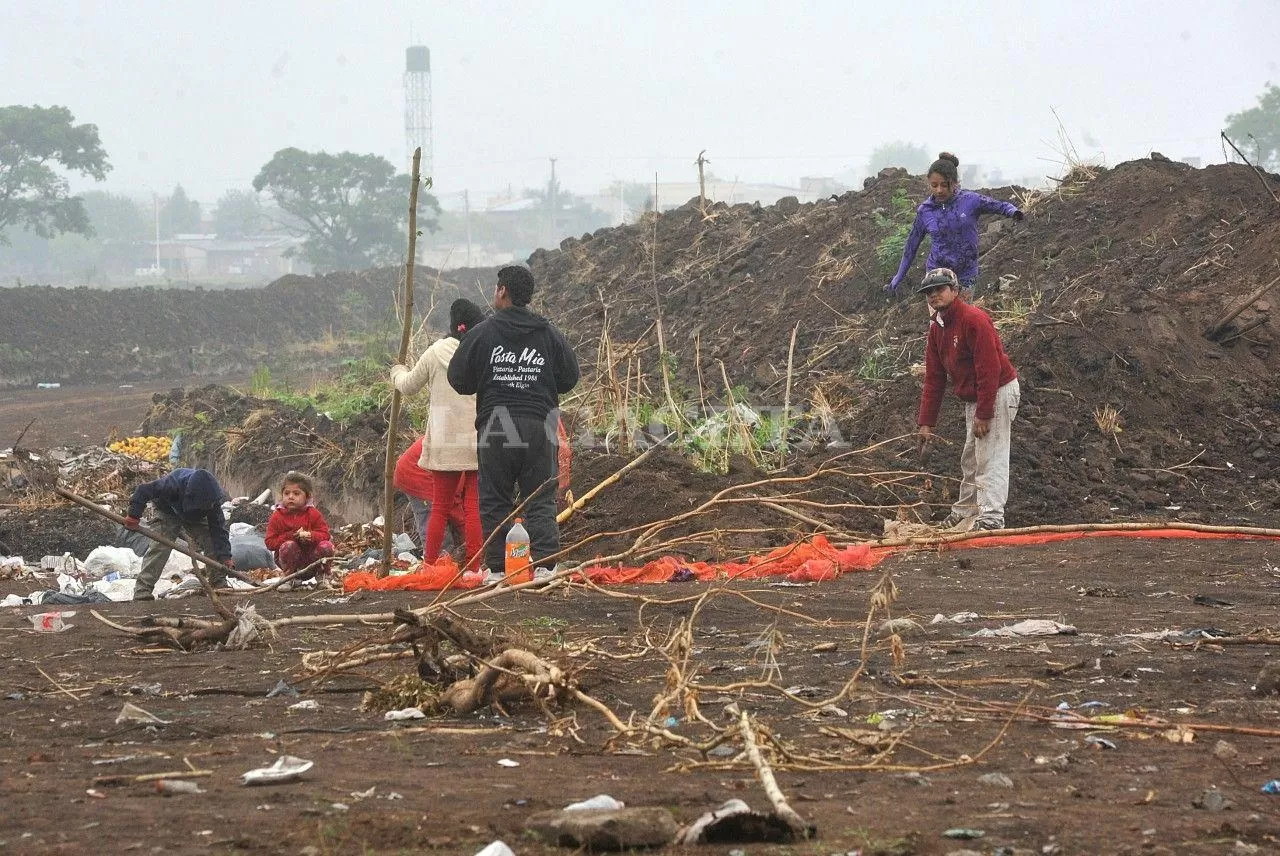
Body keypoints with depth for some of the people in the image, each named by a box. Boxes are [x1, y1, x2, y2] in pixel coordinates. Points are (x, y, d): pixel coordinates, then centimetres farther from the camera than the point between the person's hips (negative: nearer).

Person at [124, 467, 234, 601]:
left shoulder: (212, 500, -31)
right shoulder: (173, 484, -43)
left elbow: (219, 529, -26)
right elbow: (143, 490, -33)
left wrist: (225, 557, -33)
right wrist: (133, 515, -34)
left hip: (195, 519, 4)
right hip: (167, 513, -4)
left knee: (212, 544, -11)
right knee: (159, 547, -21)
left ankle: (219, 584, 3)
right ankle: (142, 591, -24)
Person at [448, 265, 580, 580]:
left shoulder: (482, 333, -3)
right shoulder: (550, 335, 3)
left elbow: (459, 380, 1)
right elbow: (569, 379, 8)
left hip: (496, 427, -1)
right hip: (540, 427, 1)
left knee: (494, 501, 6)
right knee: (541, 501, 4)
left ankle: (496, 569, 4)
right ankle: (544, 564, -5)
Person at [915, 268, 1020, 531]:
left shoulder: (974, 320, -20)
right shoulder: (936, 329, 7)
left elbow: (989, 370, -24)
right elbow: (934, 379, 11)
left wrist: (983, 415, -25)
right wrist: (926, 422, 6)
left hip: (998, 393, -9)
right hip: (972, 398, 9)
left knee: (990, 459, -14)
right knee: (970, 460, 16)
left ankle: (991, 517, -18)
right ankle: (964, 513, 24)